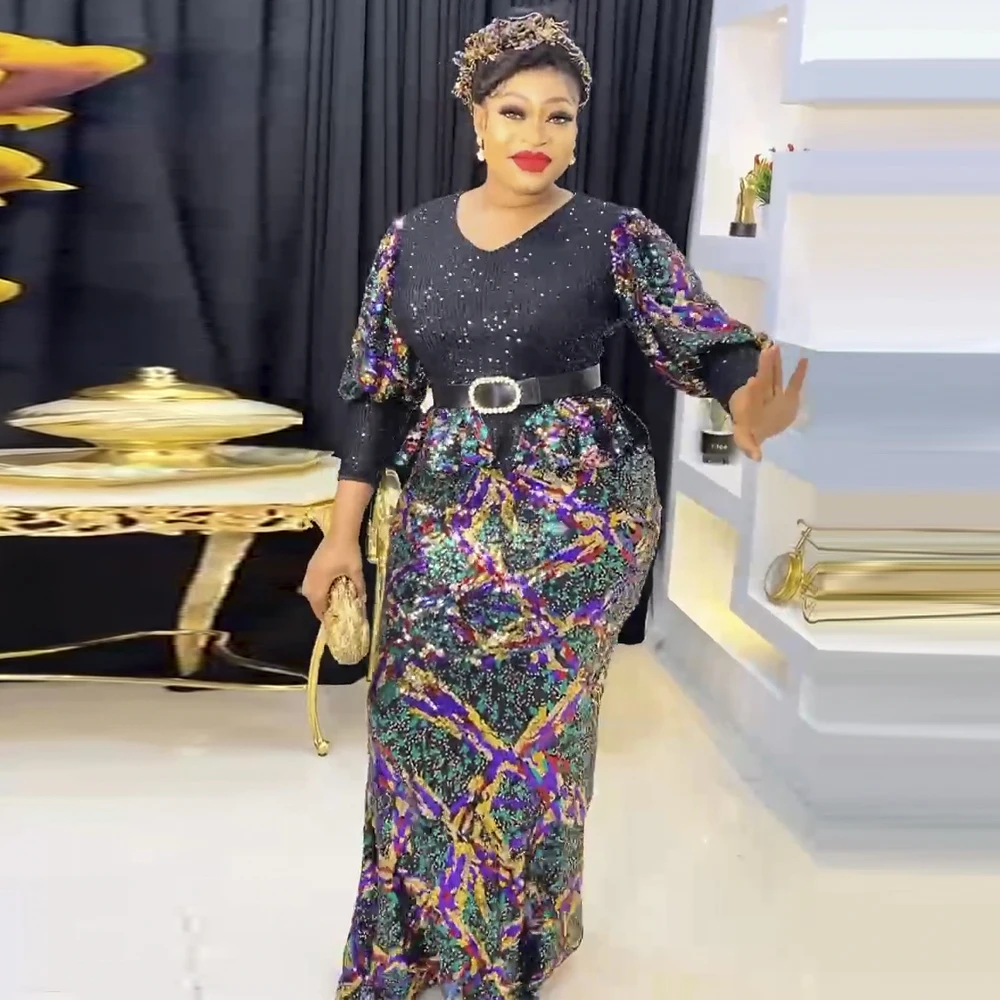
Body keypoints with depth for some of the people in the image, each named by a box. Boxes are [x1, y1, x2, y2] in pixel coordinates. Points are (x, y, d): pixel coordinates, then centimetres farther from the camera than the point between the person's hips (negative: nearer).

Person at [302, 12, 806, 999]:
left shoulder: (618, 238, -6)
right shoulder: (413, 239, 3)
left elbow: (706, 340, -19)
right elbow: (377, 391, 6)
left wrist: (752, 404, -44)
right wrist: (342, 532, 1)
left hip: (578, 509, -3)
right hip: (445, 509, 3)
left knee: (531, 726, 4)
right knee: (417, 723, 6)